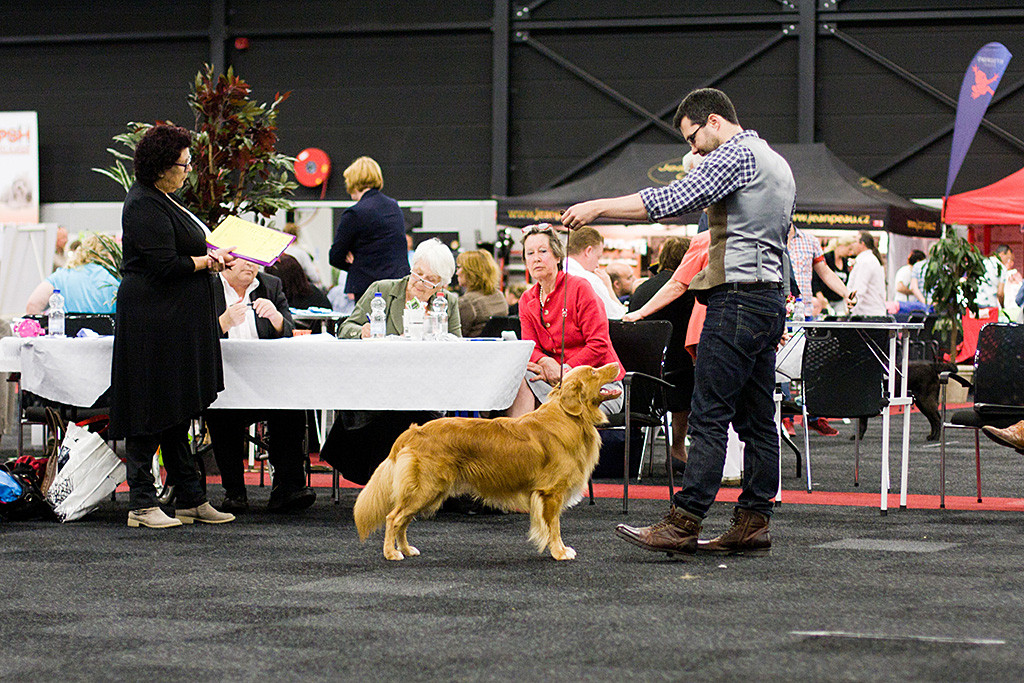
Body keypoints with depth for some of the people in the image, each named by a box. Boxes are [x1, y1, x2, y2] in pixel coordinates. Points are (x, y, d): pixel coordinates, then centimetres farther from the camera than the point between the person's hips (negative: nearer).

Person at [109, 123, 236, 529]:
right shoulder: (144, 206, -16)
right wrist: (209, 261, -11)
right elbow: (164, 265, -22)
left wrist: (212, 256, 8)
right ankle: (141, 503, 0)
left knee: (177, 412, 13)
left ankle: (190, 499, 17)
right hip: (154, 322, -11)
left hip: (178, 324, 11)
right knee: (152, 411, -5)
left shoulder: (165, 199, 15)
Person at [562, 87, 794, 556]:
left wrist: (598, 208, -13)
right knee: (756, 419, 8)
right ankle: (753, 523, 8)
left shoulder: (735, 155, -9)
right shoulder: (777, 164, 23)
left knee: (709, 416, -12)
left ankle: (682, 524, -15)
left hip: (738, 301, -10)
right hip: (770, 299, 10)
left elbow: (671, 201, -18)